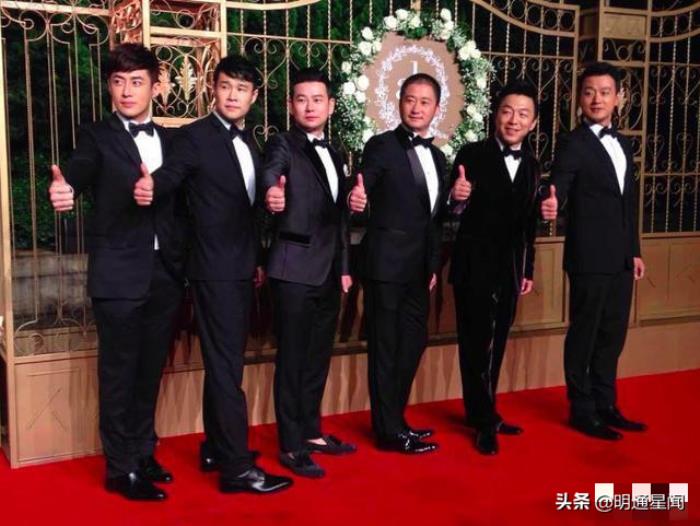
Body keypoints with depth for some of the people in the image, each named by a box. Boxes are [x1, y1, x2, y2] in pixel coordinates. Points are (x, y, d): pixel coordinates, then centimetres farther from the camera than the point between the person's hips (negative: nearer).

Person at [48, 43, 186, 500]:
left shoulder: (171, 141, 11)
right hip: (120, 274, -4)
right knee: (119, 373, 4)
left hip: (166, 273, 4)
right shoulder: (98, 137, -2)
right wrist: (64, 190, -46)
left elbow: (182, 205, 11)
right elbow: (78, 173, -22)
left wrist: (184, 261, -1)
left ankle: (143, 453, 31)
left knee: (150, 370, 15)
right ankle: (121, 468, 17)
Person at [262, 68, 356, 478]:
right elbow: (271, 171, -29)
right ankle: (291, 446, 8)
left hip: (330, 271, 7)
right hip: (295, 270, -7)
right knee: (292, 360, -1)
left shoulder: (334, 152, 15)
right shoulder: (283, 145, -5)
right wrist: (273, 190, -52)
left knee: (318, 357, 15)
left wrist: (345, 266, 16)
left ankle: (311, 432, 28)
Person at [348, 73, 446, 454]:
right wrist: (356, 200, -40)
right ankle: (389, 430, 10)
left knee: (413, 342, 15)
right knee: (386, 347, 0)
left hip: (418, 267, 8)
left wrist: (434, 265, 15)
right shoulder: (381, 146, -7)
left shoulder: (438, 157, 13)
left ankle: (395, 420, 29)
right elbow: (362, 193, -18)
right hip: (387, 263, -8)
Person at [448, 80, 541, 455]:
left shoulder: (532, 165, 6)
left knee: (496, 344, 14)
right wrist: (457, 198, -36)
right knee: (477, 343, 2)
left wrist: (528, 269, 14)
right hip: (474, 265, -5)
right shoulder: (472, 155, -9)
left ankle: (483, 414, 27)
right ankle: (485, 421, 12)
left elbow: (528, 222, 12)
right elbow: (454, 212, -14)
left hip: (510, 268, 5)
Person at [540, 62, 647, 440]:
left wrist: (635, 250, 17)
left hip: (620, 258, 7)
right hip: (589, 257, -7)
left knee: (612, 334, 14)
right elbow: (559, 187, -21)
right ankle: (582, 410, 14)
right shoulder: (573, 143, -8)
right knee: (584, 333, 2)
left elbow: (628, 203, 18)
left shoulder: (624, 144, 14)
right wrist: (551, 205, -45)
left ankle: (605, 405, 26)